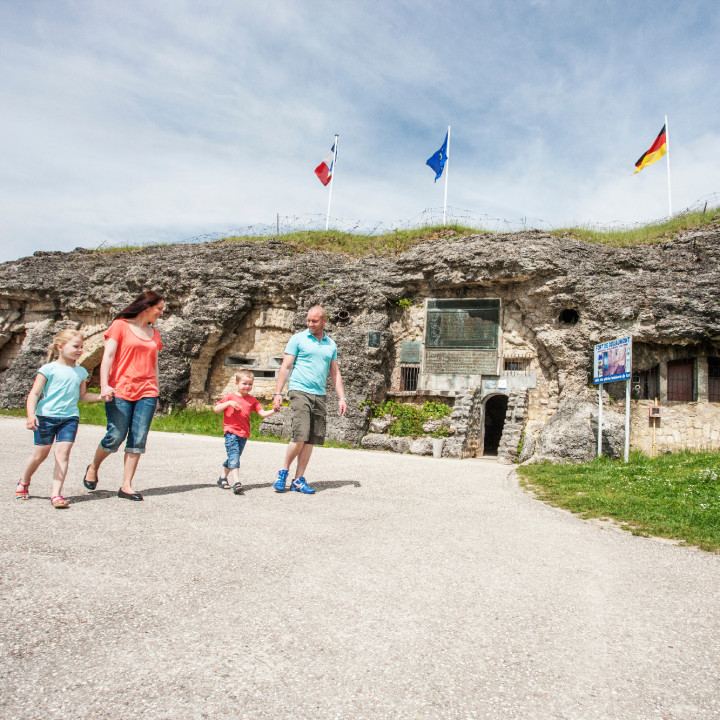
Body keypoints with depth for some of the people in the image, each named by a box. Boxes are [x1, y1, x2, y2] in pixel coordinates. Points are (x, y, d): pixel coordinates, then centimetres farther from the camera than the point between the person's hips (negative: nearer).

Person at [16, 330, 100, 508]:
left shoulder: (80, 371, 12)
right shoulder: (49, 369, -4)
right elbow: (34, 394, -6)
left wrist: (100, 396, 7)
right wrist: (31, 415, -19)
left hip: (70, 418, 3)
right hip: (46, 416, -3)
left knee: (63, 452, -8)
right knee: (40, 453, 6)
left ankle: (56, 493, -7)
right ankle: (24, 483, 34)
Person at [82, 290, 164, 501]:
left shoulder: (154, 334, 18)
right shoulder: (120, 325, 3)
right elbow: (108, 356, -4)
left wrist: (156, 394, 17)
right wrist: (104, 385, -15)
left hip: (146, 393, 5)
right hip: (120, 391, -4)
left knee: (138, 439, -1)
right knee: (116, 436, -3)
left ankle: (126, 486, 5)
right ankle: (93, 467, 26)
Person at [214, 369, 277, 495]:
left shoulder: (252, 400, 10)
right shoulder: (230, 397, 3)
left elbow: (263, 413, 6)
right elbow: (216, 409, -1)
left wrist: (273, 411, -12)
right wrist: (228, 403, -15)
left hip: (243, 434, 4)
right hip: (230, 432, -4)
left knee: (234, 458, 14)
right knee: (234, 456, -17)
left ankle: (222, 478, 33)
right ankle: (236, 482, -26)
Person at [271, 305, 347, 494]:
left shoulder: (331, 344, 15)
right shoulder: (298, 339, 3)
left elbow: (335, 373, 19)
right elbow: (285, 367, 0)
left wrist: (341, 398, 11)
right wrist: (278, 393, -8)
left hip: (319, 395, 5)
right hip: (299, 392, -4)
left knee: (312, 440, 2)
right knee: (300, 436, -14)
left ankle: (299, 480, 10)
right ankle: (284, 471, 7)